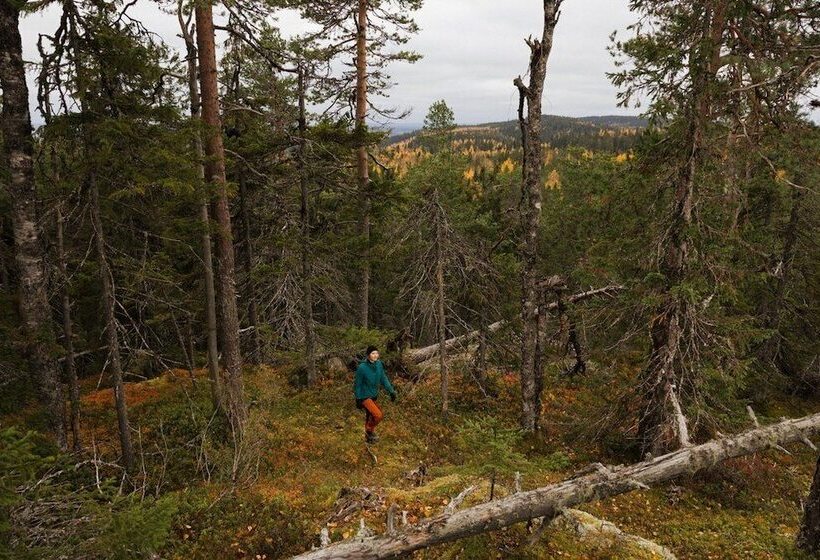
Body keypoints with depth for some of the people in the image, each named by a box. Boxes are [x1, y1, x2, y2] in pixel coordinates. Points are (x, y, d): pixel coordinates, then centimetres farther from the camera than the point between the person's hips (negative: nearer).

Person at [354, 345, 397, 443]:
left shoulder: (379, 364, -7)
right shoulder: (362, 367, -23)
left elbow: (383, 378, 3)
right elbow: (358, 384, -14)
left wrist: (391, 391, -3)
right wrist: (358, 399, -9)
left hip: (374, 395, 6)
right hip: (364, 396, -6)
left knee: (370, 416, 20)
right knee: (378, 415, -18)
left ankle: (368, 437, 40)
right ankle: (370, 431, 8)